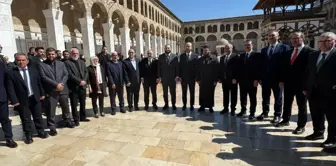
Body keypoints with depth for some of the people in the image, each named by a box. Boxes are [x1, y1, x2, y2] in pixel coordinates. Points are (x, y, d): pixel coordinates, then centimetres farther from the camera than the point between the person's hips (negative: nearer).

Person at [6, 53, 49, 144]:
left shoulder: (34, 70, 3)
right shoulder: (10, 73, -6)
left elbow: (39, 83, 8)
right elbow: (10, 89, -8)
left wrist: (42, 94, 6)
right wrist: (14, 101, -13)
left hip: (35, 98, 2)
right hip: (22, 100, -2)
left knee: (38, 117, 14)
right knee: (26, 119, 9)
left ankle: (41, 132, 31)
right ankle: (28, 136, 24)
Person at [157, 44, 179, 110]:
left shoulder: (175, 56, 0)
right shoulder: (161, 57, 4)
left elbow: (177, 67, -2)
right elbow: (159, 67, 3)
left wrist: (177, 76, -10)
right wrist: (159, 77, -3)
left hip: (172, 77, -1)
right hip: (164, 77, 2)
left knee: (173, 92, 6)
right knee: (165, 92, 11)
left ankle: (173, 104, 18)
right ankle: (166, 104, 23)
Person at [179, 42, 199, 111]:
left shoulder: (195, 55, -1)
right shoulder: (181, 56, 4)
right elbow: (180, 66, 2)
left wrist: (197, 77, -7)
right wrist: (180, 76, -3)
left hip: (192, 77, -1)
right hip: (183, 77, 1)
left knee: (192, 92, 8)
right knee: (184, 92, 10)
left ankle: (191, 105, 19)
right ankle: (184, 104, 21)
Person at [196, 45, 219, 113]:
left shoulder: (214, 59, 0)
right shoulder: (200, 60, 9)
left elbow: (216, 70, -5)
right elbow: (197, 70, 8)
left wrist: (216, 80, -10)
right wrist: (198, 79, 1)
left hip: (211, 81, -2)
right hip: (202, 80, 3)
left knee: (210, 94, 7)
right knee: (202, 94, 6)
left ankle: (210, 107, 17)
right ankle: (202, 106, 16)